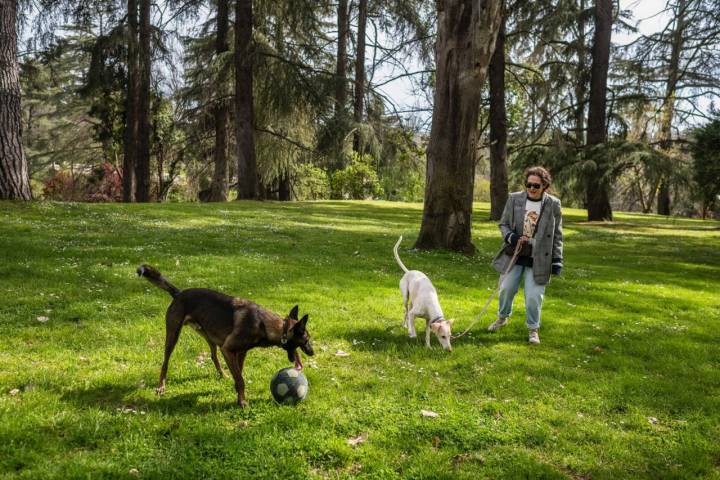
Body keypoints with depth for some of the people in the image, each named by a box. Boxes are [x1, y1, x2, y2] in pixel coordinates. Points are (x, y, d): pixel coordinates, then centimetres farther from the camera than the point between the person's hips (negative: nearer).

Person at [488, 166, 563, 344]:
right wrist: (510, 237, -16)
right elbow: (503, 224, 5)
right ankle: (503, 317, 38)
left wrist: (557, 260, -2)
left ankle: (533, 329, 19)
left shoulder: (553, 204, -6)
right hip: (515, 254, 2)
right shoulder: (514, 199, -3)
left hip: (538, 259, -2)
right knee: (506, 288, 10)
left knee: (534, 296, -2)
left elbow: (557, 235, 0)